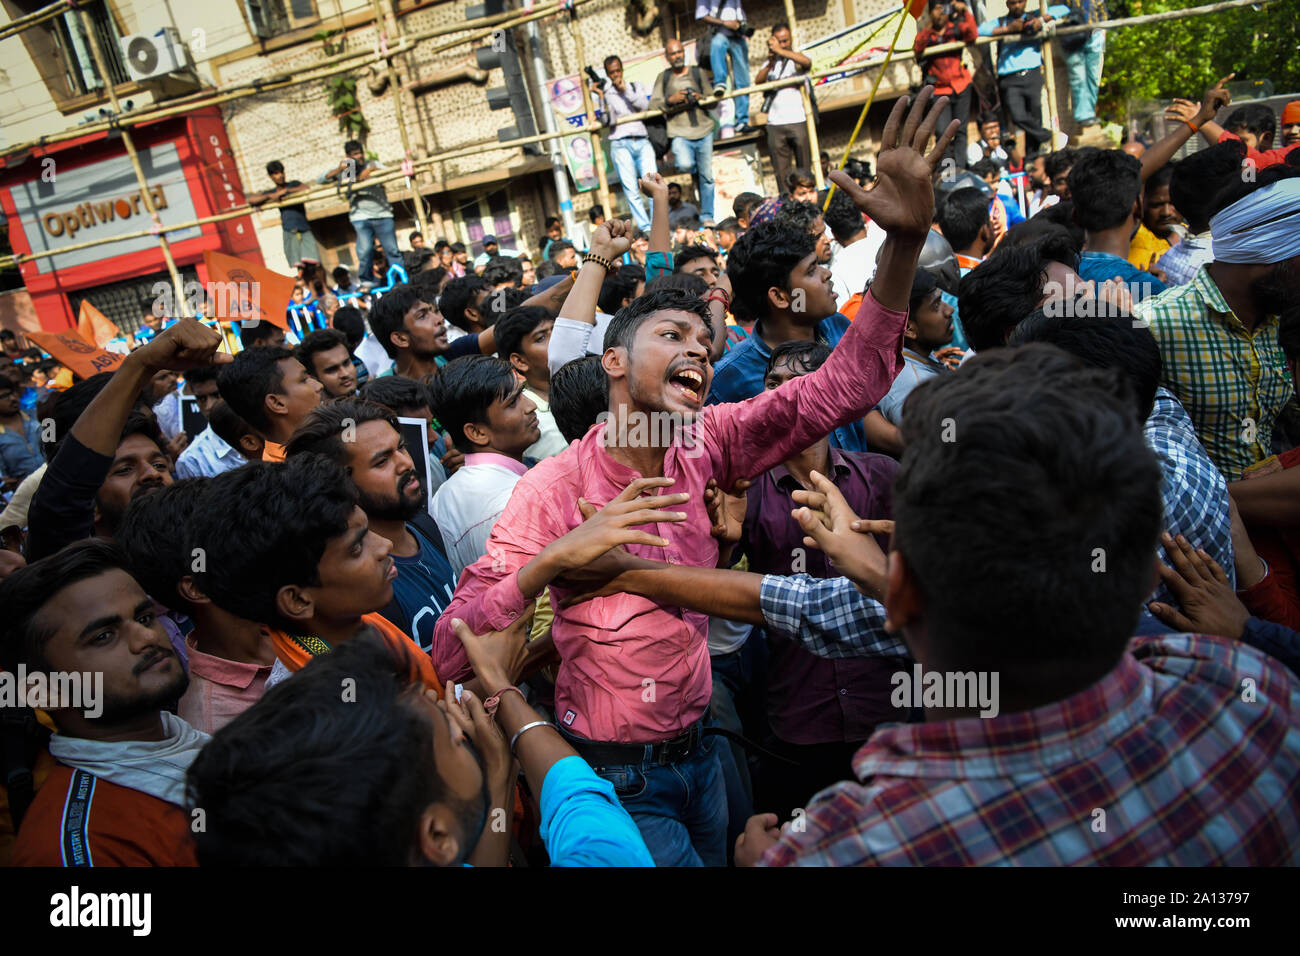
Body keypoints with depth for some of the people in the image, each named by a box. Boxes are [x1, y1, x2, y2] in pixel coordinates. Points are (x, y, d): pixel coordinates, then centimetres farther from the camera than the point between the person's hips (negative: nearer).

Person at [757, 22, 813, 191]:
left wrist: (780, 51, -21)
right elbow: (758, 80, -2)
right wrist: (771, 63, -19)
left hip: (799, 121, -3)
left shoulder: (798, 58, 8)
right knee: (781, 172, -1)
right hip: (775, 124, 3)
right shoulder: (770, 63, 18)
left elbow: (807, 62, -17)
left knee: (805, 168, -1)